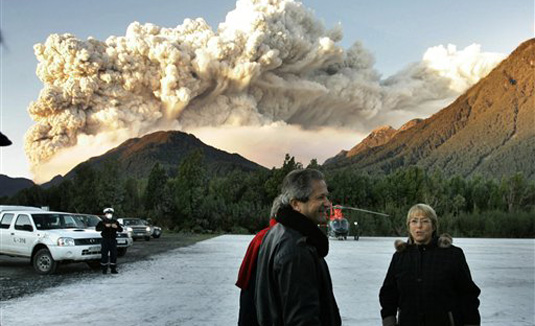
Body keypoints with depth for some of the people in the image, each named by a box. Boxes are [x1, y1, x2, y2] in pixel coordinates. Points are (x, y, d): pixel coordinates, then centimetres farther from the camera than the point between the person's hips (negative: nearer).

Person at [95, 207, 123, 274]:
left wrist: (116, 227, -15)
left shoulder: (115, 222, 10)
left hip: (113, 240, 3)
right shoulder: (102, 222, 2)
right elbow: (97, 228, -15)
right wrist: (105, 226, -26)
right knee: (104, 255, -3)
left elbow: (121, 230, 6)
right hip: (105, 240, -3)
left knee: (114, 255, 2)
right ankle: (104, 269, 4)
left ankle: (113, 269, 9)